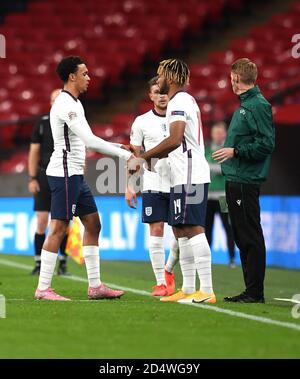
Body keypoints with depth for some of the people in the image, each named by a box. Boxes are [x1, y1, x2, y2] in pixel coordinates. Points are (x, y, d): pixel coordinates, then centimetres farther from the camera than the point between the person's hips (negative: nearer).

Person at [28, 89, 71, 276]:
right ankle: (39, 264, 0)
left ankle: (63, 263, 10)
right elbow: (34, 152, 5)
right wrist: (32, 178, -1)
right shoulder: (42, 123, 3)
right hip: (44, 177, 0)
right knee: (42, 221, -5)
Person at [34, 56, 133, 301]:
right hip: (64, 173, -10)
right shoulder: (65, 104, -17)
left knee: (93, 224, 10)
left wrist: (121, 149, 15)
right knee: (58, 229, -8)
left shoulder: (74, 103, 16)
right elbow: (90, 141, -25)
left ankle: (95, 286, 13)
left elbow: (86, 142, 22)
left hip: (75, 174, 10)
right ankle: (43, 288, -4)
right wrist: (125, 154, -23)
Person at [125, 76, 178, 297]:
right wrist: (130, 187, 2)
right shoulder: (142, 122, 4)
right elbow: (134, 156, 8)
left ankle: (168, 270, 23)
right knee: (156, 231, -4)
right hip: (153, 185, -1)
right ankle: (161, 282, 2)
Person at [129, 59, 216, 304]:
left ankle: (207, 291, -17)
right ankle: (188, 290, 14)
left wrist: (144, 157, -15)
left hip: (190, 177, -11)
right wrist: (150, 157, 18)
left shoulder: (179, 101, -11)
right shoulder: (185, 100, 22)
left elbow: (175, 141, -22)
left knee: (193, 229, -13)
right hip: (184, 176, 11)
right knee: (181, 230, 12)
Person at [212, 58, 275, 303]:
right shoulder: (244, 105, 18)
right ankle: (251, 289, 16)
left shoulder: (258, 105, -11)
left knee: (250, 237, -8)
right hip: (236, 180, 10)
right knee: (243, 236, 12)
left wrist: (236, 151, -18)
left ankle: (255, 292, -6)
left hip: (246, 182, -10)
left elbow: (266, 144, -18)